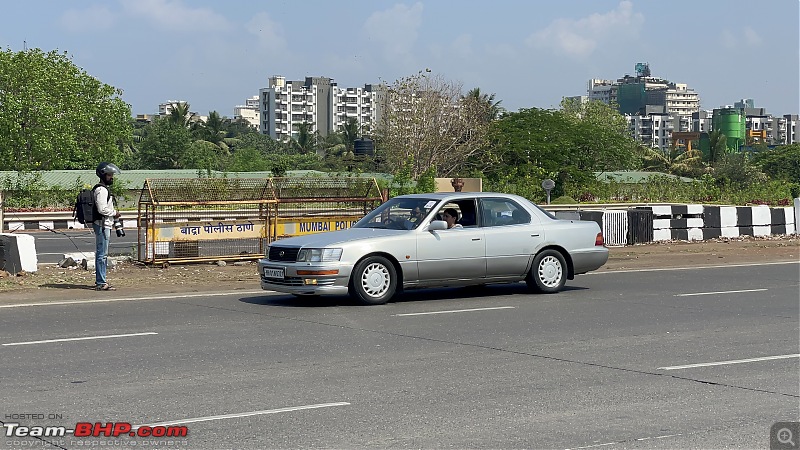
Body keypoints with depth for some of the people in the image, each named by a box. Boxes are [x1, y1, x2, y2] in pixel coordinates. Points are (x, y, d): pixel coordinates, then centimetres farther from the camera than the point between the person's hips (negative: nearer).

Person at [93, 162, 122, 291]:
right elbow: (102, 209, -23)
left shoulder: (104, 189, 19)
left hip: (105, 225, 11)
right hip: (102, 225, -11)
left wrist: (113, 213, 13)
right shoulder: (101, 190, -15)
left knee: (101, 254, 15)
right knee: (102, 254, -10)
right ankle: (101, 283, -10)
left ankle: (100, 281, 22)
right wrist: (114, 213, -10)